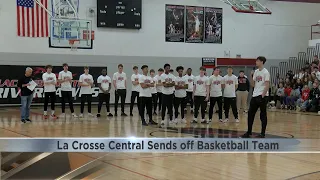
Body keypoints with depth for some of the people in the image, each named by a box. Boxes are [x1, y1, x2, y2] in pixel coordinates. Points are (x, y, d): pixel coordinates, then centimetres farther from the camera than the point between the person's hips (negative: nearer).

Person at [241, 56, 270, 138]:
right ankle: (249, 132, 15)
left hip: (262, 96, -7)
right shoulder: (256, 72, 13)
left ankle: (263, 133, 8)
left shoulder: (265, 72, -8)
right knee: (250, 113, 7)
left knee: (263, 115, 1)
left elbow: (267, 85, -13)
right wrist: (251, 76, 1)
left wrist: (263, 95, -19)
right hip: (255, 95, 7)